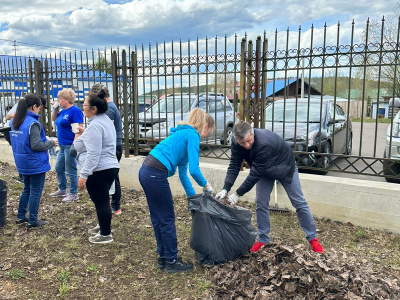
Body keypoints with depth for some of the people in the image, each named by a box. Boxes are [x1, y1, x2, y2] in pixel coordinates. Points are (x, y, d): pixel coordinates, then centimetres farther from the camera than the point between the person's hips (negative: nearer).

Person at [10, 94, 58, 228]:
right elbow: (36, 145, -24)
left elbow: (16, 141, 15)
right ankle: (33, 221, 13)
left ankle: (21, 216, 29)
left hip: (22, 162, 8)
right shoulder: (32, 123, -22)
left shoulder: (13, 121, 5)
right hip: (35, 164, -8)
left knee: (27, 189, 22)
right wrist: (51, 143, -9)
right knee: (35, 192, 5)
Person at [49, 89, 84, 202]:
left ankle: (73, 194, 12)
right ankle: (62, 190, 35)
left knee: (71, 171, -1)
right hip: (62, 146, 10)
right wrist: (55, 108, 12)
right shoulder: (63, 111, 13)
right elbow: (54, 118, 30)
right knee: (59, 168, 19)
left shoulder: (75, 111, -15)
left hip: (70, 145, -10)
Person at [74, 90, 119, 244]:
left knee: (100, 201, 0)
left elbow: (93, 154, -24)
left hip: (99, 171, -10)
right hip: (111, 167, 11)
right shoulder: (105, 120, 13)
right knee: (103, 200, 22)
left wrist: (83, 175, -22)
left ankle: (105, 234, 11)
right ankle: (103, 227, 38)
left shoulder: (95, 126, -19)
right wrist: (84, 134, 15)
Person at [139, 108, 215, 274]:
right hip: (156, 175, -10)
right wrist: (205, 185, 4)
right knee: (167, 220, 4)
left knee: (158, 218, 19)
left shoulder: (183, 133, 23)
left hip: (146, 172, 10)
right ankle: (171, 262, 17)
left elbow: (183, 172, 25)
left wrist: (193, 196, 26)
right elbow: (194, 169, -15)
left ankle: (163, 257, 32)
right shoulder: (193, 135, -5)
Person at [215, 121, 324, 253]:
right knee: (261, 203, 0)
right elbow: (234, 166, -18)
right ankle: (263, 239, 15)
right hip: (264, 170, 5)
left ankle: (312, 238, 18)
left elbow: (255, 174, -38)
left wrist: (238, 194, -33)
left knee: (299, 203, 4)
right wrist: (225, 189, -29)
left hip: (285, 167, -5)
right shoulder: (235, 143, -23)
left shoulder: (264, 143, -43)